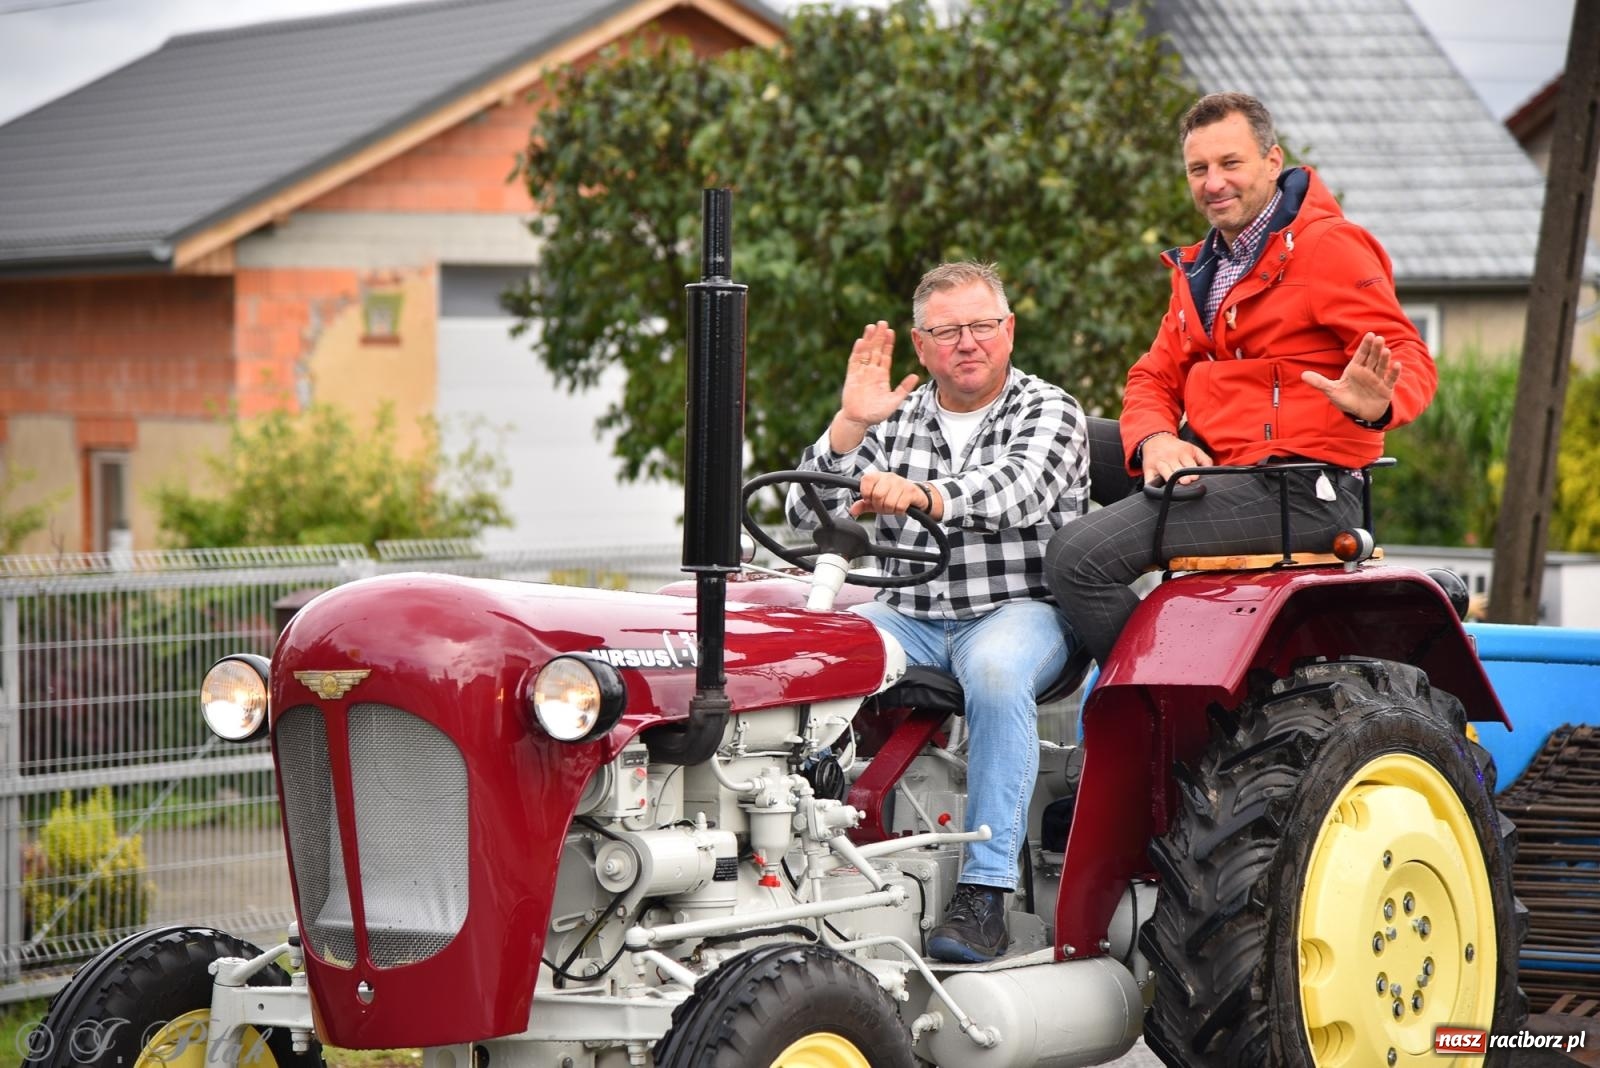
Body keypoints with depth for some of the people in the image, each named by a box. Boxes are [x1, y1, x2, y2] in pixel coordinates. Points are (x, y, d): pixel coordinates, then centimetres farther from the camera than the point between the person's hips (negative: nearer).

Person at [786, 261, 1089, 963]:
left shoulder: (1047, 410, 2)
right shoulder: (894, 422, 15)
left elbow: (1018, 489, -21)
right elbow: (808, 517, 5)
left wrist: (922, 494, -39)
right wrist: (849, 425, -11)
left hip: (1020, 610, -4)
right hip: (911, 618, 4)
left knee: (994, 668, -39)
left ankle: (985, 892, -39)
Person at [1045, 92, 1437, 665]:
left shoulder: (1328, 245, -6)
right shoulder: (1199, 270, 22)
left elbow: (1410, 359, -14)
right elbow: (1155, 377, 17)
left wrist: (1375, 403, -38)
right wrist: (1156, 440, -7)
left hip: (1301, 491, -10)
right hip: (1213, 465, 10)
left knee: (1078, 557, -21)